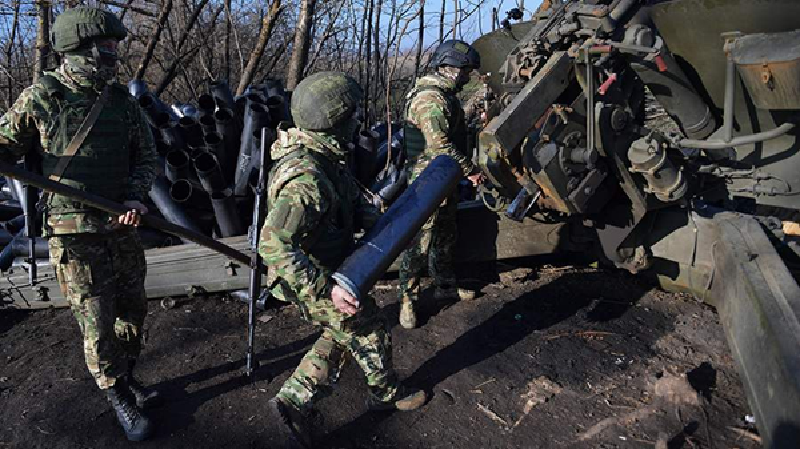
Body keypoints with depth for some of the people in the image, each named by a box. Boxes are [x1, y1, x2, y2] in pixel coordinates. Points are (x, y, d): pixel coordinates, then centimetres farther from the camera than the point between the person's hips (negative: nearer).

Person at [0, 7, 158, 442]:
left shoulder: (122, 100, 3)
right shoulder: (40, 99, -7)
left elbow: (146, 155, 8)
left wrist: (136, 197, -8)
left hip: (121, 227, 4)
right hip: (73, 234, -4)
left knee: (132, 309, 14)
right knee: (97, 323, 1)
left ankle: (126, 375, 37)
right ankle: (119, 398, 21)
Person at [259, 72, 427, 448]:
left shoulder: (323, 155, -1)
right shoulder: (307, 177, -34)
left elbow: (351, 194, 14)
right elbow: (273, 243, -38)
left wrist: (373, 220, -5)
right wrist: (325, 289, -39)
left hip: (329, 271, 9)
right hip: (314, 281, -9)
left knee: (342, 335, 24)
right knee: (371, 335, 13)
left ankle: (292, 403, 25)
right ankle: (386, 393, 41)